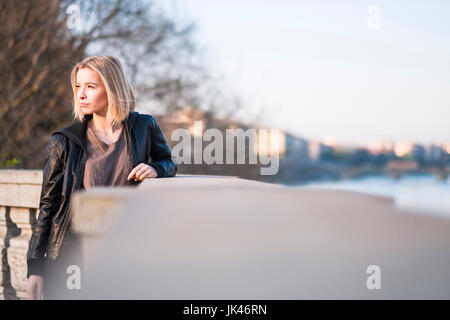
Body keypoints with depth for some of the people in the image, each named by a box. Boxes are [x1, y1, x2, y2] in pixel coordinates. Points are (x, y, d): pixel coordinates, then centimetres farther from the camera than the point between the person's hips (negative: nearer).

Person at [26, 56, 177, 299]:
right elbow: (48, 206, 3)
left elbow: (169, 163, 19)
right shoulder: (65, 142, -1)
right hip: (70, 256, 0)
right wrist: (35, 268, 0)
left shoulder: (144, 128, 2)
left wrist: (154, 169, -7)